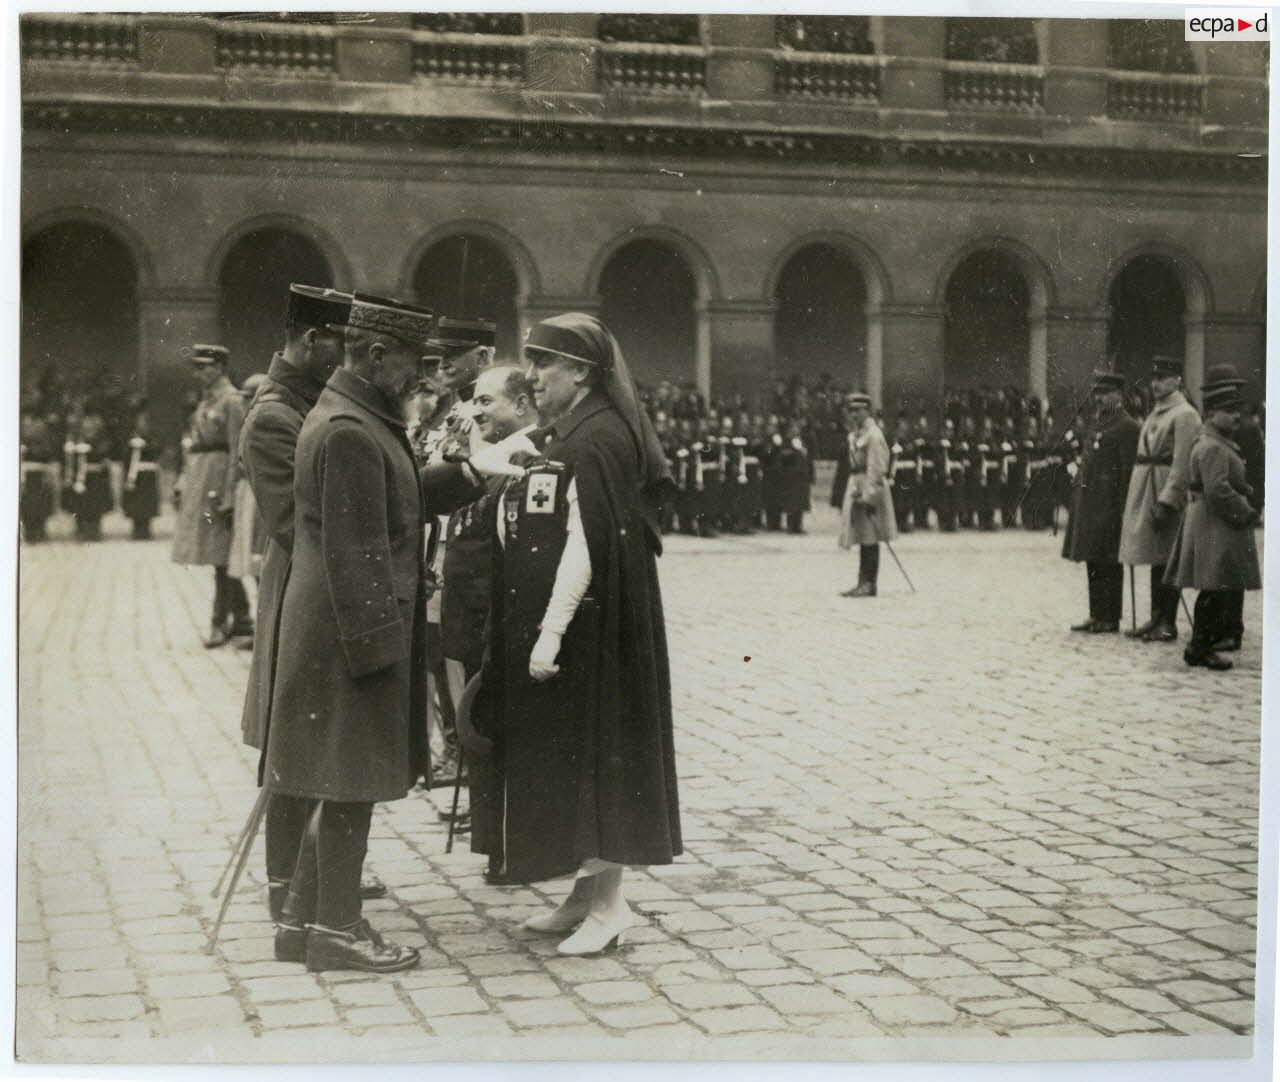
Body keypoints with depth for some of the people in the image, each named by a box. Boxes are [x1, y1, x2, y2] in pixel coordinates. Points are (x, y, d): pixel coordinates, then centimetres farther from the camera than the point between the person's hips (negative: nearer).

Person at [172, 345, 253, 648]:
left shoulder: (231, 400, -11)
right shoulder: (206, 401, 17)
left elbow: (237, 452, -16)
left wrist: (228, 497, -19)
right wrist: (185, 484, 17)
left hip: (218, 483, -9)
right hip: (200, 483, 9)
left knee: (220, 555, -5)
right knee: (220, 557, 12)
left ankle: (221, 623, 1)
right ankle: (241, 618, 19)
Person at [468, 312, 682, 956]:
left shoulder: (599, 439, -15)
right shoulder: (551, 436, 14)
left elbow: (586, 546, -21)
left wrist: (551, 633, -23)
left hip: (588, 629, -10)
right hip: (538, 624, 10)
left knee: (591, 755, -3)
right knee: (558, 757, 13)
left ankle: (608, 904, 7)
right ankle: (586, 894, 23)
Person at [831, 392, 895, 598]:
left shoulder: (873, 435, -14)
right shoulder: (854, 435, 14)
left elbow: (876, 469, -18)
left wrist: (869, 495, -21)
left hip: (868, 489, -9)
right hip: (855, 487, 9)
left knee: (869, 539, -5)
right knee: (863, 538, 11)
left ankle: (869, 584, -2)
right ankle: (863, 582, 15)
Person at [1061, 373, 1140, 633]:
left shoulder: (1127, 427, -10)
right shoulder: (1100, 425, 18)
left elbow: (1129, 471, -15)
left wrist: (1122, 509, -18)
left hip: (1109, 506, -9)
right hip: (1090, 505, 9)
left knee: (1108, 564, -4)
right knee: (1094, 562, 11)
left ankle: (1110, 618, 2)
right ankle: (1097, 614, 18)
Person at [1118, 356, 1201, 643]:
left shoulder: (1185, 414, -10)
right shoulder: (1156, 413, 17)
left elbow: (1182, 463, -17)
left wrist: (1166, 501, -21)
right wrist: (1135, 498, 14)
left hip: (1167, 493, -8)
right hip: (1146, 492, 8)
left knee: (1167, 560, -3)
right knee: (1155, 558, 12)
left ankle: (1168, 624, 3)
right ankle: (1156, 618, 18)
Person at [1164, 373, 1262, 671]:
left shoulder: (1213, 443, 17)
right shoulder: (1212, 448, -16)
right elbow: (1218, 491, -24)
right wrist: (1249, 515, -16)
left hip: (1218, 526, 10)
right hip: (1214, 528, -10)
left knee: (1213, 591, 13)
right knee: (1216, 589, -7)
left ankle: (1201, 646, 19)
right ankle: (1200, 649, -1)